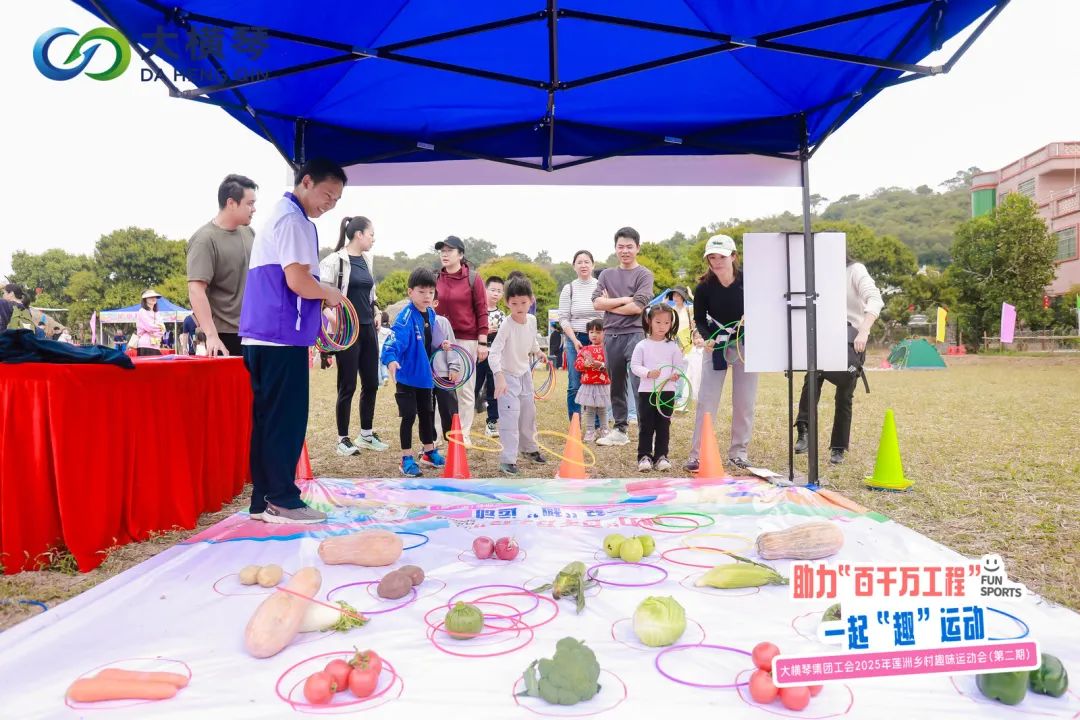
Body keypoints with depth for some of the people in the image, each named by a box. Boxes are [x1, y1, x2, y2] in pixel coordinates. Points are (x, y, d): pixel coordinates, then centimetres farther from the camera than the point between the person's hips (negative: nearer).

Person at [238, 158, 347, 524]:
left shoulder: (281, 215, 22)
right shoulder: (293, 219, -10)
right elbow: (298, 281, -20)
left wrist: (319, 301, 17)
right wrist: (330, 293, -3)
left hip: (264, 336, 10)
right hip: (281, 336, -10)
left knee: (269, 418, 11)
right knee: (286, 420, -5)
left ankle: (264, 500, 16)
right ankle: (282, 500, 1)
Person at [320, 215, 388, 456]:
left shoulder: (367, 259, 11)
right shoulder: (336, 260, -10)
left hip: (367, 328, 7)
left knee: (371, 383, 10)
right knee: (347, 386, 0)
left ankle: (367, 434, 24)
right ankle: (343, 439, 13)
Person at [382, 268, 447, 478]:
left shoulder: (431, 314, 1)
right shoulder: (406, 317, -21)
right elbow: (394, 340, -35)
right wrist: (391, 359, -51)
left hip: (424, 374, 7)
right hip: (407, 376, -7)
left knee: (427, 413, 18)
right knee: (409, 416, -2)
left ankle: (429, 452, 35)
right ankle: (407, 459, 12)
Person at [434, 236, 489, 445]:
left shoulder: (473, 279, -3)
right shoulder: (435, 279, 5)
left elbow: (482, 311, -4)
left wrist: (482, 342, -8)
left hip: (466, 340, -2)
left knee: (465, 388, 5)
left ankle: (464, 434, 15)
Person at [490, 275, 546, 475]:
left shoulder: (532, 320, -8)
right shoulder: (506, 325, -28)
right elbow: (494, 353, -36)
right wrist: (499, 377, -46)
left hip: (524, 372, 7)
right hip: (507, 375, -7)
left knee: (529, 412, 18)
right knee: (510, 416, -13)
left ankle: (529, 448, 38)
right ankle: (508, 459, -5)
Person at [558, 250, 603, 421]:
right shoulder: (569, 289, 4)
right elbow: (563, 318, 2)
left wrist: (603, 336, -5)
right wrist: (574, 340, -8)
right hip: (575, 340, 0)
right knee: (575, 386, 0)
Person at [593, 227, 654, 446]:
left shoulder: (644, 274, 2)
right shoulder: (606, 275, 14)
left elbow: (637, 307, -11)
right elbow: (597, 302, 1)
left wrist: (609, 304, -2)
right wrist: (624, 299, -9)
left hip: (635, 335, -5)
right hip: (611, 336, 5)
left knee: (640, 386, -11)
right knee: (616, 386, 11)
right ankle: (620, 430, 21)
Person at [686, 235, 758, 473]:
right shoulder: (703, 287, -14)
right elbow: (699, 320, -4)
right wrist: (707, 339, -23)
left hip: (746, 344, 0)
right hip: (716, 345, 0)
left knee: (744, 402, 5)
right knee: (706, 400, -4)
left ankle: (738, 452, 19)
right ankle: (697, 454, 2)